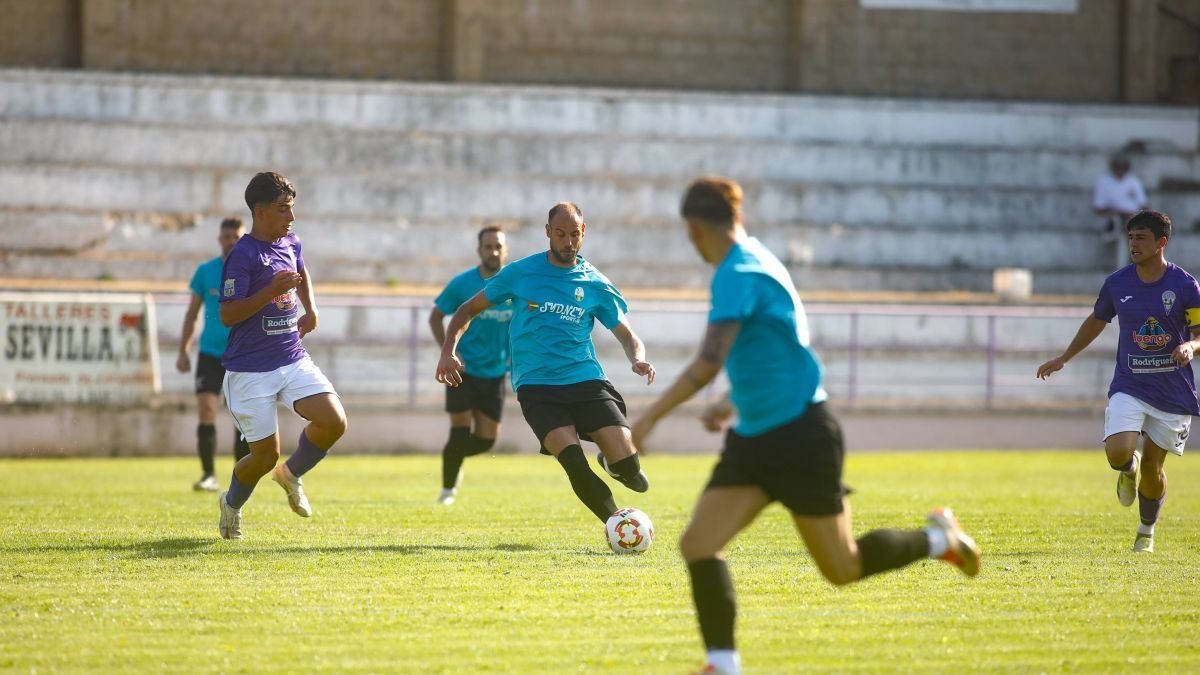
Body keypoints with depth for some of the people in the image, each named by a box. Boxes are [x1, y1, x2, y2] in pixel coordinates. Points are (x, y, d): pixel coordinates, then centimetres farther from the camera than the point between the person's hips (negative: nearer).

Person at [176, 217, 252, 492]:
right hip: (210, 353, 1)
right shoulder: (205, 271, 4)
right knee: (206, 409, -13)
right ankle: (209, 475, -7)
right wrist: (183, 350, 7)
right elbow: (192, 313, 11)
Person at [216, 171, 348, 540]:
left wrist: (310, 309, 15)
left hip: (294, 360, 6)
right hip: (250, 369, -6)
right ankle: (231, 504, 31)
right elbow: (228, 314, -19)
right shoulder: (242, 255, -16)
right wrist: (271, 291, -28)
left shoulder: (291, 244, 7)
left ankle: (291, 474, 15)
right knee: (265, 455, -1)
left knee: (334, 422, -13)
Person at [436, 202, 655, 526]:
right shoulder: (520, 273, 5)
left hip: (586, 380, 2)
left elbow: (628, 336, 13)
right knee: (573, 460, -25)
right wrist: (449, 351, -2)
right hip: (536, 386, -2)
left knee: (627, 462, -14)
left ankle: (610, 463, 25)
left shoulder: (596, 284, 7)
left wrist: (638, 359, -11)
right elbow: (469, 309, 14)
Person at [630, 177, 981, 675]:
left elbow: (709, 363, -28)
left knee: (842, 568, 5)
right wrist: (734, 402, 31)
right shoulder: (755, 262, 10)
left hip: (800, 436, -9)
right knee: (698, 545, -6)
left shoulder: (739, 275, -19)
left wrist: (650, 419, -25)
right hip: (755, 438, 9)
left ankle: (937, 540, 27)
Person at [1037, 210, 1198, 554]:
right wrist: (1064, 358, 22)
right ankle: (1130, 467, 19)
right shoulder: (1117, 283, 0)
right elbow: (1097, 320, 18)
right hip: (1129, 385, 1)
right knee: (1117, 453, -21)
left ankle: (1147, 532, 31)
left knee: (1153, 465, 5)